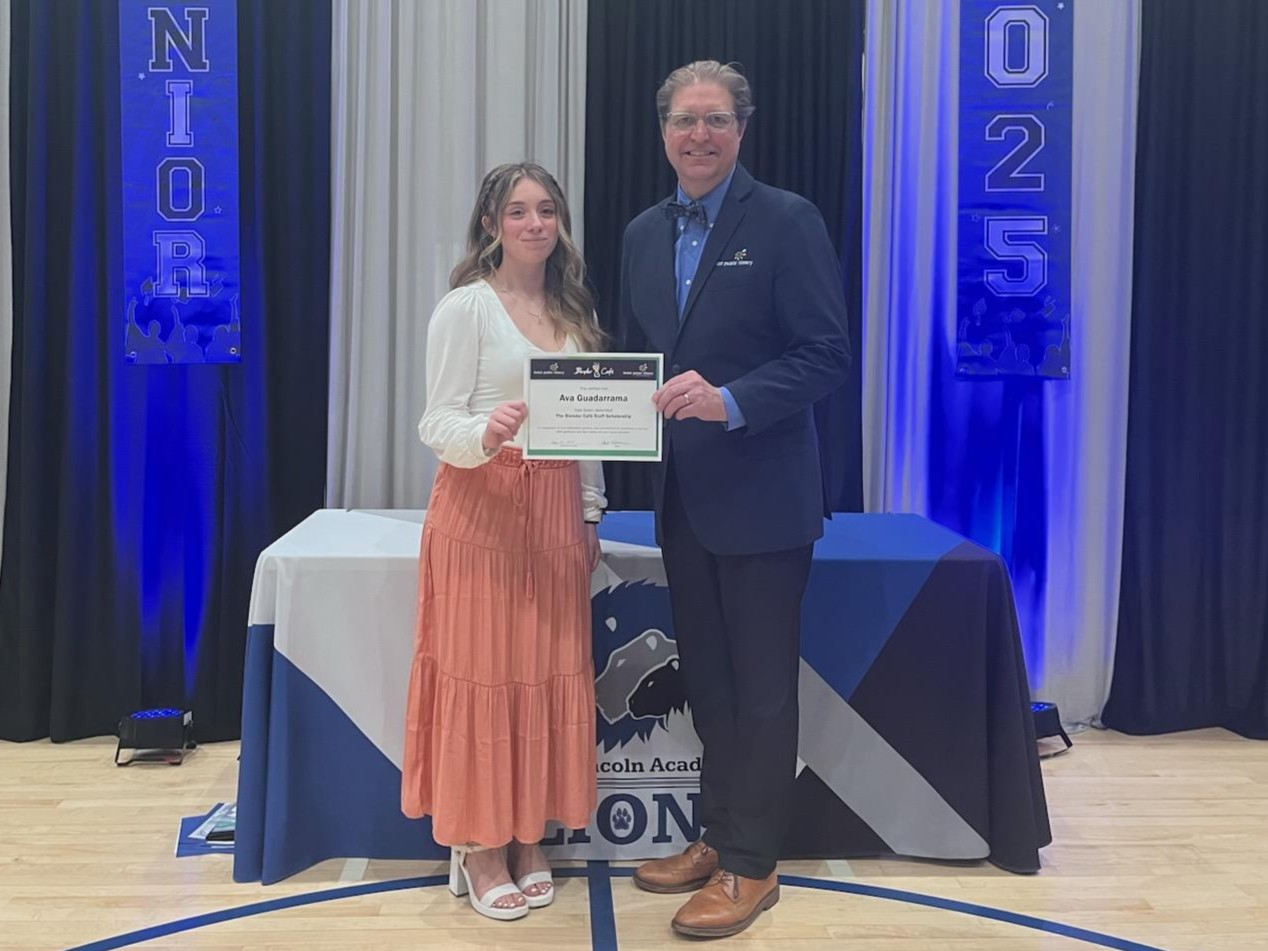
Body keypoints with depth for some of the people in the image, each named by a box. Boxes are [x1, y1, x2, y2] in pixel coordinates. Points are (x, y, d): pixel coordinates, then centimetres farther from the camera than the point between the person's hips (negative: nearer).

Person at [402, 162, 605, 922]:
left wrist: (590, 512, 11)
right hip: (482, 508, -5)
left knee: (550, 673, 8)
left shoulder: (572, 310, 12)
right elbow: (438, 422, -10)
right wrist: (485, 436, -31)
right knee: (481, 674, 1)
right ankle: (478, 849, 15)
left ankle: (528, 840, 22)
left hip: (556, 511, 6)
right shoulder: (466, 306, -6)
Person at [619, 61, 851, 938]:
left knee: (761, 688, 5)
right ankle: (718, 837, 34)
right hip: (682, 496, 7)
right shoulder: (644, 234, 10)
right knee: (708, 682, 17)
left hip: (761, 496, -6)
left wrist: (730, 400, -26)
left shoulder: (786, 220, -9)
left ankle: (752, 865, 20)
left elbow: (828, 356, -14)